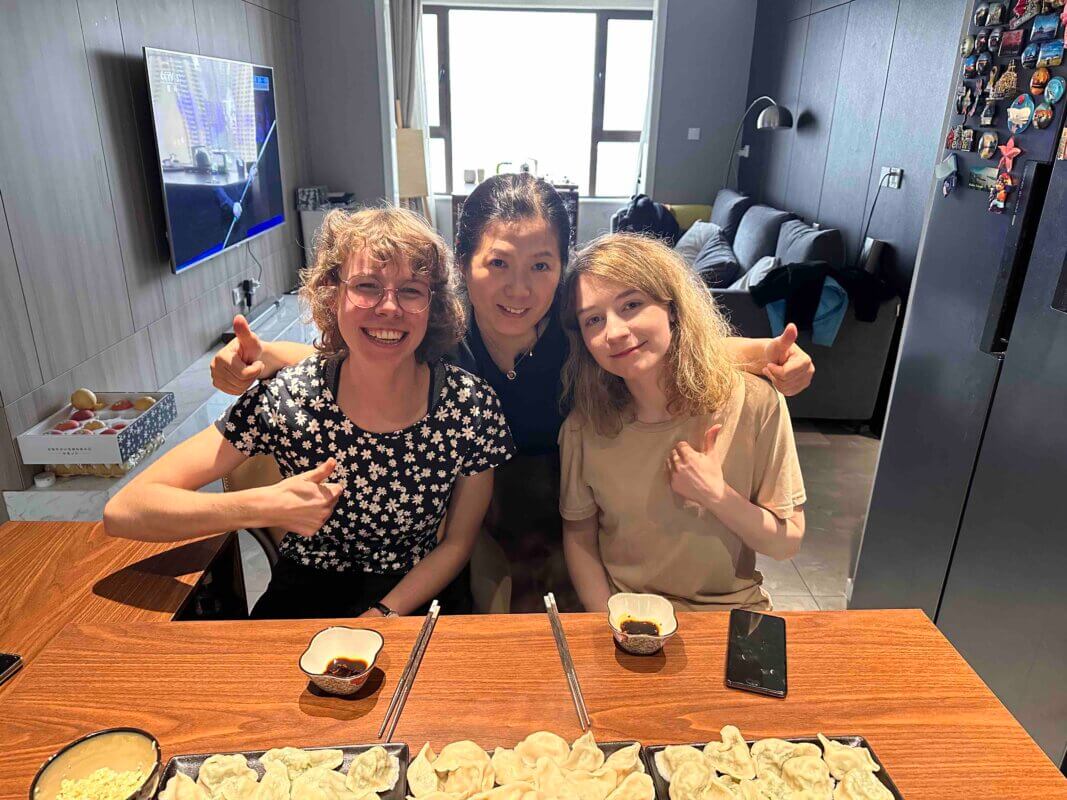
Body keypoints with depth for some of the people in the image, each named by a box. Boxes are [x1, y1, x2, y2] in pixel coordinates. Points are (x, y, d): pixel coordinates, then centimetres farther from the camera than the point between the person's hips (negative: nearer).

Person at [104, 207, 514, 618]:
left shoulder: (472, 404, -16)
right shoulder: (284, 399, -18)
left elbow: (457, 544, -4)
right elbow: (122, 511, -18)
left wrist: (381, 616, -16)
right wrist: (265, 507, -30)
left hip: (420, 594, 1)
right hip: (306, 593, 0)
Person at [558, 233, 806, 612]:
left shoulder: (754, 403, -12)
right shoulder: (583, 429, -10)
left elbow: (787, 542, -4)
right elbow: (579, 533, 0)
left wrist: (716, 496, -19)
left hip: (731, 607, 1)